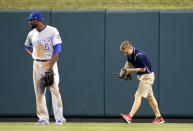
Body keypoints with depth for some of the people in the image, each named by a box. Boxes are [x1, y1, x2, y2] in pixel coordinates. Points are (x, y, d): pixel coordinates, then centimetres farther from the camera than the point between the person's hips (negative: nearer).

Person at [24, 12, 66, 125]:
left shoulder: (52, 31, -7)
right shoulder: (31, 34, 10)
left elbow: (57, 50, -12)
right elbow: (27, 46, 29)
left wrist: (51, 66, -20)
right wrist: (33, 55, 9)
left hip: (50, 63, -5)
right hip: (37, 65, 6)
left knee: (54, 90, -11)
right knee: (39, 92, 2)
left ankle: (59, 118, -10)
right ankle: (43, 118, 5)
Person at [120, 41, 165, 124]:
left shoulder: (139, 55, -28)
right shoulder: (129, 53, 0)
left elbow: (143, 69, -21)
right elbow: (128, 62, 19)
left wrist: (130, 70, -17)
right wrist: (125, 69, 0)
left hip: (147, 76, -10)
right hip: (142, 76, 10)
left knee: (138, 96, -17)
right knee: (149, 97, 13)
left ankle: (130, 117, -25)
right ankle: (159, 118, 19)